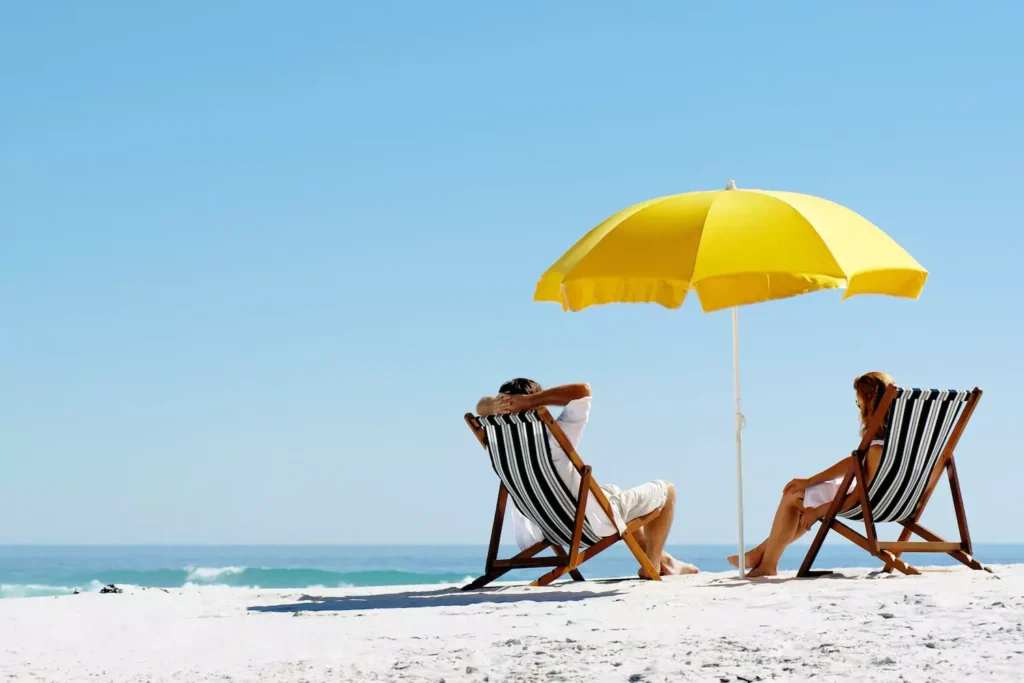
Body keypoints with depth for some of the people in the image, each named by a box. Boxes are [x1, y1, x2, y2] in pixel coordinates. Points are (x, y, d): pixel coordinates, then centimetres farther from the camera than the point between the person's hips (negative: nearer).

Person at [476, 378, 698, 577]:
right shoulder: (553, 441, -35)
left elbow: (482, 406, -1)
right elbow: (583, 391, -38)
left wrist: (496, 406, -25)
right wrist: (529, 401, -39)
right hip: (597, 523, -7)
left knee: (619, 496, 37)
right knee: (665, 489, 15)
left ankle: (662, 558, 49)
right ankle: (652, 565, 21)